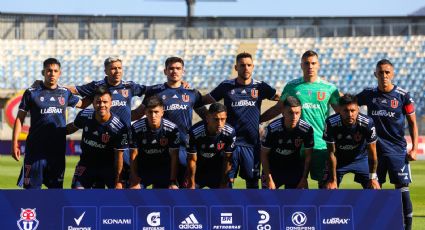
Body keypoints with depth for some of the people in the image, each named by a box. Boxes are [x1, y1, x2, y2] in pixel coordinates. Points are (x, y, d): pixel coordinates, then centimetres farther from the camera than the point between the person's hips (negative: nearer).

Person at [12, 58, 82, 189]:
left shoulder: (65, 93, 9)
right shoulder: (32, 93, 0)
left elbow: (82, 104, 26)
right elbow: (20, 119, 2)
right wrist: (15, 143, -5)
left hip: (58, 150, 3)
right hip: (35, 148, -3)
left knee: (56, 187, 8)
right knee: (31, 187, -4)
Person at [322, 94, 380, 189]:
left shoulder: (367, 123, -29)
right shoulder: (331, 123, -29)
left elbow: (372, 153, -18)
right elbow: (332, 153, -20)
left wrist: (373, 178, -15)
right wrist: (333, 180, -17)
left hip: (361, 159, 0)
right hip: (339, 160, 0)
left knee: (375, 190, -8)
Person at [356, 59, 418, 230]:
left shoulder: (403, 96, -2)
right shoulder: (369, 94, 5)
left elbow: (412, 123, 3)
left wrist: (414, 149, -4)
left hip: (397, 150, -3)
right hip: (375, 149, 3)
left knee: (402, 187, -6)